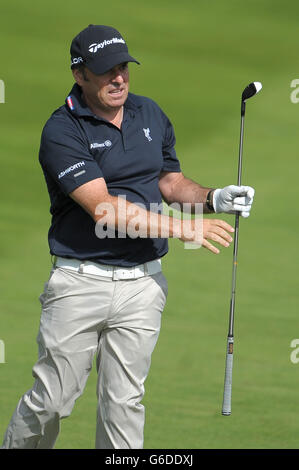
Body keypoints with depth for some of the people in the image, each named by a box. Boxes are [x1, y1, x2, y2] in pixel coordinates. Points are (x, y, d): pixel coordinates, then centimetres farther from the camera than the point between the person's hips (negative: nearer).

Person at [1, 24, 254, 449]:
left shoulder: (150, 114, 9)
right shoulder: (62, 131, -12)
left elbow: (170, 180, 22)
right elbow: (103, 208, -19)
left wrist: (212, 198, 0)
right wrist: (184, 228, -23)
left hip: (143, 283, 4)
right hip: (81, 282, -4)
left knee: (124, 401, 5)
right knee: (51, 399, -1)